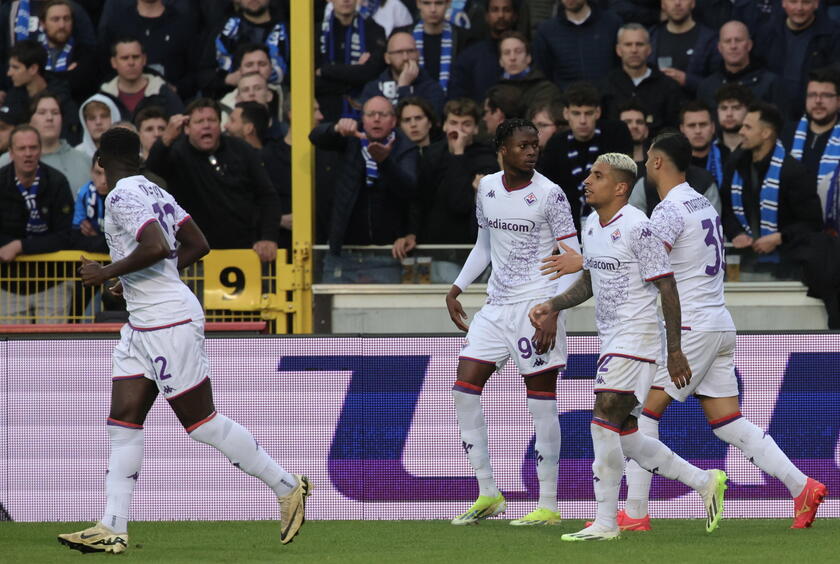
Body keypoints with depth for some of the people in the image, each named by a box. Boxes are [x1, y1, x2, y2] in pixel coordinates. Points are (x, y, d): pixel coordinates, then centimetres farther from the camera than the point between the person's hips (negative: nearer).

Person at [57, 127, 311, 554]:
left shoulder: (122, 197, -15)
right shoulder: (153, 190, 12)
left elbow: (157, 247, -29)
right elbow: (197, 245, 17)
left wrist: (107, 274, -19)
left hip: (170, 321, -10)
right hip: (143, 323, 10)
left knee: (201, 422, -4)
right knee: (123, 421, 4)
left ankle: (287, 487, 7)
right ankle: (112, 530, 1)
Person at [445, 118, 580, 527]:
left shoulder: (549, 194, -9)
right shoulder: (486, 189, 7)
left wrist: (553, 312, -18)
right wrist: (456, 289, 14)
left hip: (537, 306, -6)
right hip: (496, 306, 6)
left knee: (541, 404, -5)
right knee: (464, 390, 0)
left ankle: (548, 506, 2)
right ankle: (488, 495, 9)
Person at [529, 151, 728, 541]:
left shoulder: (638, 228, -15)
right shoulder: (591, 225, 11)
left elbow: (667, 289, -14)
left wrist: (675, 351, -15)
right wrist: (552, 307, 8)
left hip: (637, 339, -9)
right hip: (611, 342, 9)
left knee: (604, 423, -15)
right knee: (626, 439, 8)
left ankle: (605, 521, -8)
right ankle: (704, 482, 22)